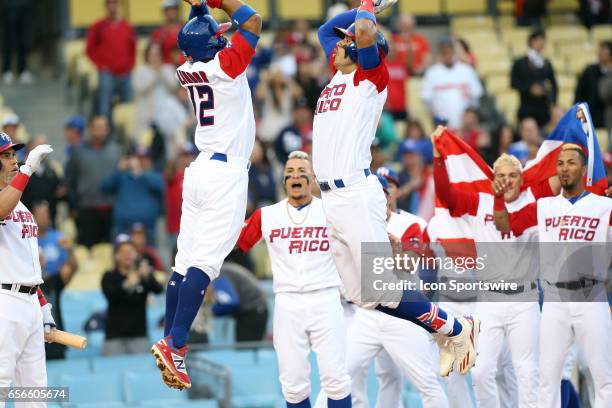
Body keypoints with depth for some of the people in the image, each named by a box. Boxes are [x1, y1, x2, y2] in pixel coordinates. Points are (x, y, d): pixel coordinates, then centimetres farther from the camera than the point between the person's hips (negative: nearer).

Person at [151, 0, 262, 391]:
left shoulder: (187, 70, 8)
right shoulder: (225, 65, -11)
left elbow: (196, 34, 29)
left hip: (201, 169, 8)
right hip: (226, 173, -8)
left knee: (185, 261, 6)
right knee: (205, 260, -12)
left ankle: (171, 342, 5)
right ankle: (174, 343, -20)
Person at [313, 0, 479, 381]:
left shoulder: (371, 75, -3)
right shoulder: (339, 74, 19)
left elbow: (363, 32, -22)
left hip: (357, 195, -9)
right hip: (331, 197, 9)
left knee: (381, 291, -11)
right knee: (364, 296, 6)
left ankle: (457, 328, 4)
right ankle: (444, 327, 17)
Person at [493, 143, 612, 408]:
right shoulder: (544, 207, 12)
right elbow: (504, 224, 17)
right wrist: (499, 197, 0)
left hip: (591, 299, -3)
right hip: (554, 301, 3)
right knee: (547, 376, 6)